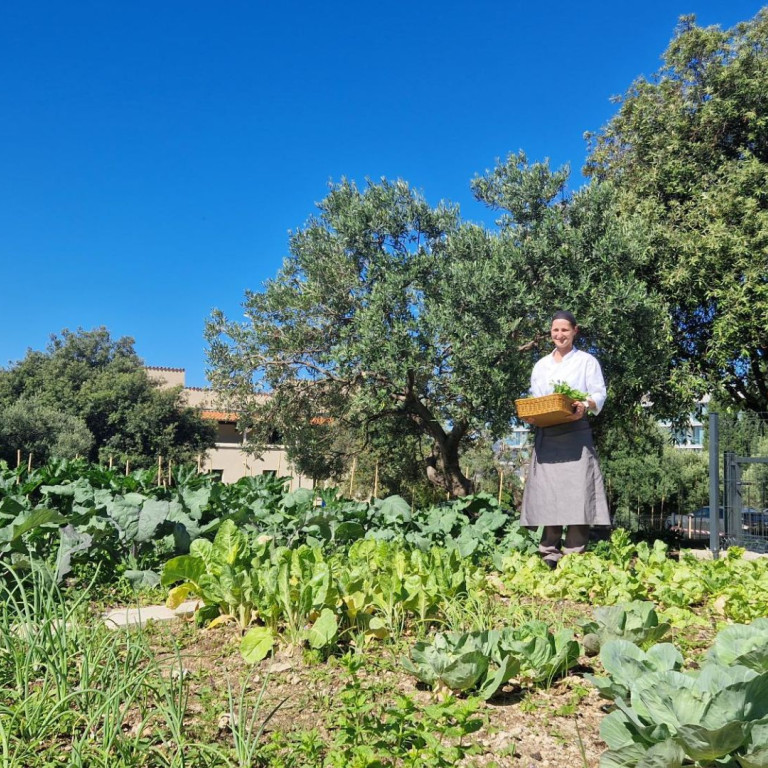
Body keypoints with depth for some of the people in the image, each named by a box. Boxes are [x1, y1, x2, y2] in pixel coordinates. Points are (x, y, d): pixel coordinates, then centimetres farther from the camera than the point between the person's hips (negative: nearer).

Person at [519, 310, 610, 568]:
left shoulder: (586, 361, 8)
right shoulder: (541, 365, 21)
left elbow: (599, 394, 0)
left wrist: (585, 406, -21)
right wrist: (530, 414, -1)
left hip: (575, 433, -4)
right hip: (546, 435, 4)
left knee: (575, 489, -10)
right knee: (547, 492, 0)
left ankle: (574, 554, -8)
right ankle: (550, 554, 5)